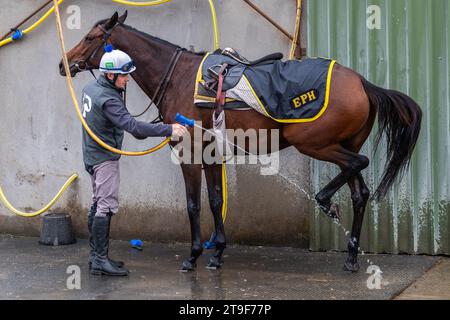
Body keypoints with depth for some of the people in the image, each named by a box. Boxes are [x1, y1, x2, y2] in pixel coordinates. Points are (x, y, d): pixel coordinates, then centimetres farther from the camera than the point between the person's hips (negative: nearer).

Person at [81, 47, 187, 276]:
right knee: (107, 206, -9)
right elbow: (132, 125, -33)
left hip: (93, 154, 10)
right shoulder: (107, 100, -24)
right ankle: (100, 260, -9)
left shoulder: (91, 87, 6)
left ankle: (96, 255, 21)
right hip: (105, 157, -10)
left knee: (98, 204, 14)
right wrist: (169, 130, -34)